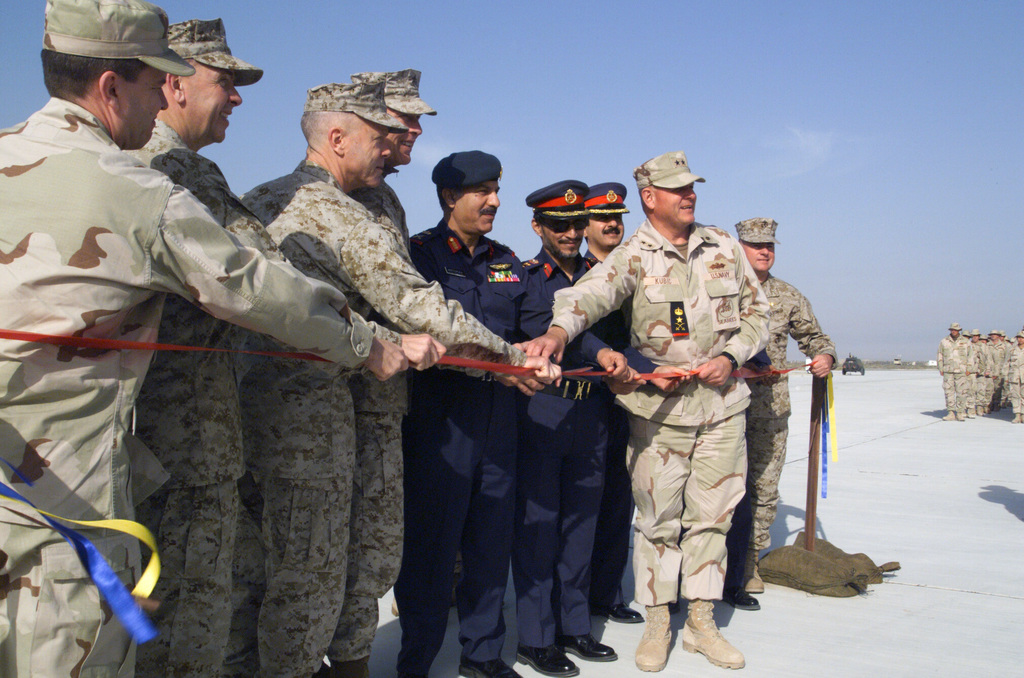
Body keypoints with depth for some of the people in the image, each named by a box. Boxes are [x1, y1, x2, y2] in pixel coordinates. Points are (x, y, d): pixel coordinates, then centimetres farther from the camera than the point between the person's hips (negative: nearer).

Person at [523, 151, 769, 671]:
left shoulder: (725, 248, 6)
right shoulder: (633, 257, -7)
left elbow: (756, 312, 12)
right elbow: (593, 291, -27)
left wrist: (730, 358, -5)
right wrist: (559, 329, -48)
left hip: (723, 405, 3)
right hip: (659, 410, -3)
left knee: (711, 517, 9)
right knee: (658, 521, 5)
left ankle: (701, 622, 23)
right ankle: (657, 624, 20)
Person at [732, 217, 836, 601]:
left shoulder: (789, 297, 10)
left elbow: (814, 336, 17)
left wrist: (825, 356, -3)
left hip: (772, 408, 3)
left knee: (765, 488, 7)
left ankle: (750, 561, 20)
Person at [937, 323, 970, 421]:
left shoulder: (965, 342, 9)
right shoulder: (944, 342, 9)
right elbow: (939, 357, 13)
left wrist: (968, 369, 3)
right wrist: (941, 369, 5)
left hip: (961, 371, -1)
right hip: (948, 371, 1)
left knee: (961, 392, -4)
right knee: (948, 392, -1)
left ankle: (960, 413, 3)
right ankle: (951, 413, 4)